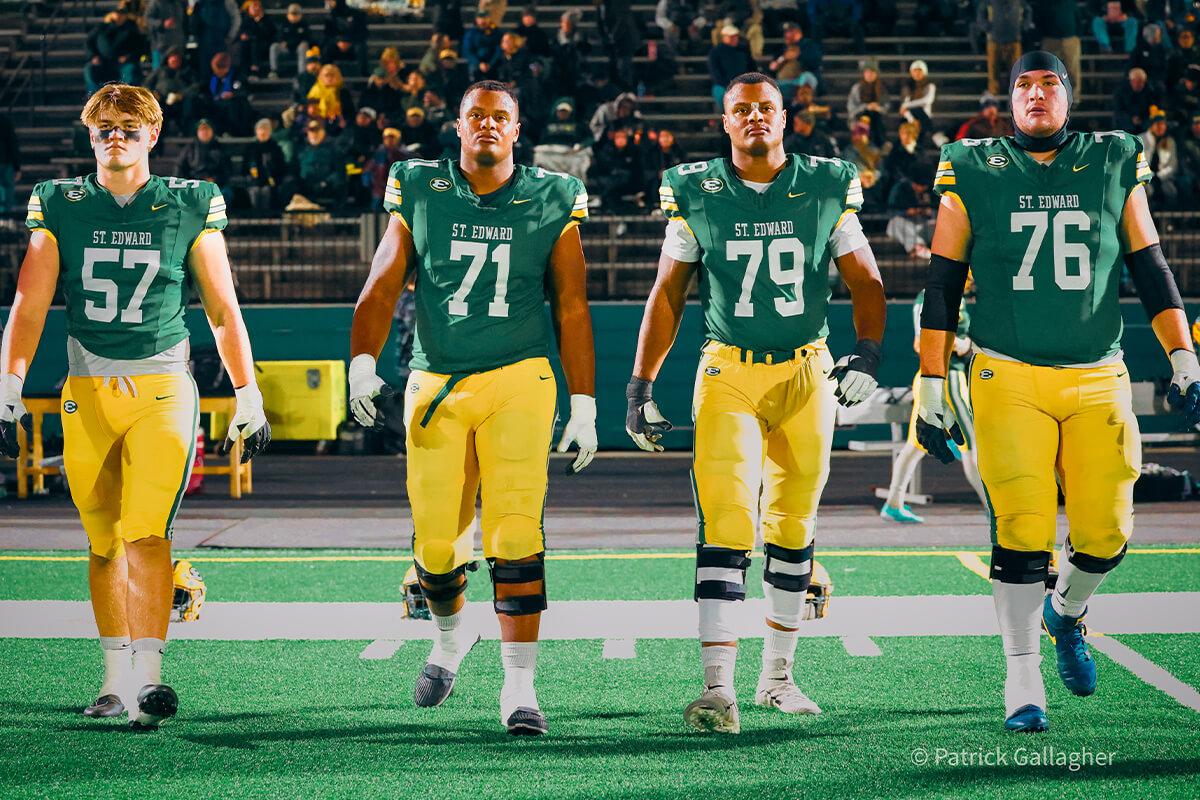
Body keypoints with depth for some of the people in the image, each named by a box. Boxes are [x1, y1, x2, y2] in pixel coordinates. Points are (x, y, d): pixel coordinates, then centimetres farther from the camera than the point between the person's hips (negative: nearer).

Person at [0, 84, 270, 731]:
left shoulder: (188, 208, 6)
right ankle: (115, 678, 19)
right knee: (104, 543, 8)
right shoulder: (59, 206, 8)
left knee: (146, 532, -16)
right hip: (87, 391, 2)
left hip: (162, 389, -2)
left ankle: (148, 678, -18)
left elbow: (224, 311, 10)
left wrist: (248, 398, 7)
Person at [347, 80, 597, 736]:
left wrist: (583, 404, 4)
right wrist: (362, 362, -13)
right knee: (435, 544, 3)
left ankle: (519, 684, -10)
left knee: (514, 535, -15)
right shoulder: (420, 194, 5)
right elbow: (382, 288, 3)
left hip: (518, 379, -1)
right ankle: (451, 633, 36)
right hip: (435, 383, 1)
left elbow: (571, 309, 7)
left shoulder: (550, 202, 5)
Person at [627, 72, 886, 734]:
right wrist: (640, 387, 2)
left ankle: (777, 674, 25)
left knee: (792, 528, 10)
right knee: (724, 527, -14)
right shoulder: (697, 195, 1)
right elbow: (667, 296, 7)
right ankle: (719, 687, -18)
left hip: (806, 374, 2)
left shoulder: (826, 189, 2)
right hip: (728, 374, -2)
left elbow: (865, 282, 7)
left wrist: (867, 356, -10)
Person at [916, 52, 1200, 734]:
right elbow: (942, 288, 6)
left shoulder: (1114, 166, 8)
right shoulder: (973, 174, 3)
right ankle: (1023, 683, 3)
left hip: (1098, 381, 2)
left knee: (1105, 532, -2)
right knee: (1022, 532, -9)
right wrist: (932, 388, 2)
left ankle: (1067, 612, 31)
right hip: (1009, 377, -2)